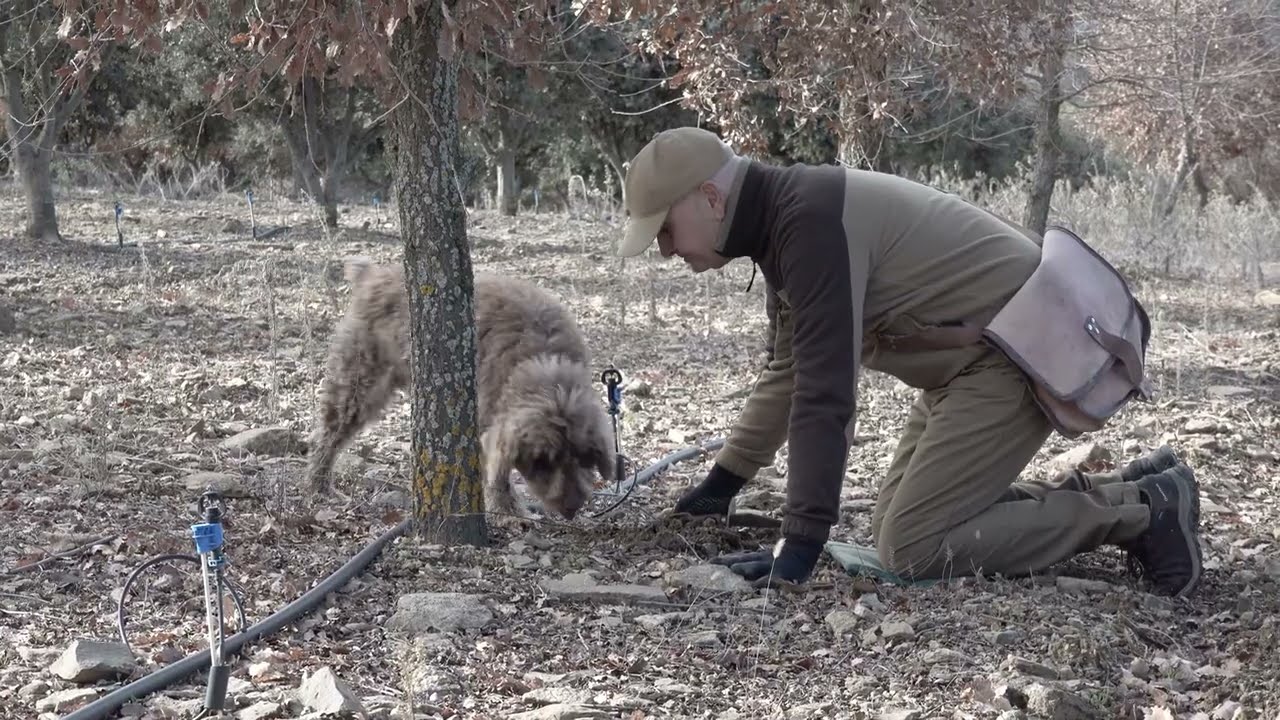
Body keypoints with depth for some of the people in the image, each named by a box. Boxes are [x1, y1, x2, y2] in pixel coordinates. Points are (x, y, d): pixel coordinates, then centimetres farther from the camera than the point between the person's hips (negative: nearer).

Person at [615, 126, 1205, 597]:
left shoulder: (811, 221, -24)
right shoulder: (781, 217, 9)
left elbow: (825, 394, -29)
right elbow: (789, 371, 23)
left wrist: (798, 550, -28)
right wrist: (719, 484, 26)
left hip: (1021, 351, -11)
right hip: (977, 355, 11)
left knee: (911, 547, -13)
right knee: (897, 518, 14)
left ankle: (1140, 512, -6)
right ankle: (1117, 492, 16)